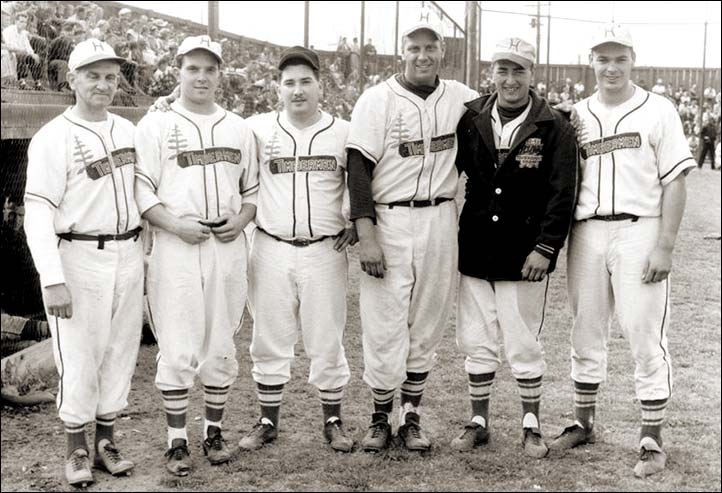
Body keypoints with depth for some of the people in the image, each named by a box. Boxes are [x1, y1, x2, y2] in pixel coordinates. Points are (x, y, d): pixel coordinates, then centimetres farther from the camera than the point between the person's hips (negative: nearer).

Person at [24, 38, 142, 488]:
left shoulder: (129, 131, 8)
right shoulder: (52, 139, -10)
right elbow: (38, 213, -14)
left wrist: (144, 256, 11)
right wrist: (53, 280, -20)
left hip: (128, 256, 5)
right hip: (79, 259, -5)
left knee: (121, 351, 10)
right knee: (80, 358, 1)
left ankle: (107, 439, 24)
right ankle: (78, 449, 16)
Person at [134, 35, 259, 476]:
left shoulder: (239, 128, 14)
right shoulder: (156, 125, 2)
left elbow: (253, 189, 16)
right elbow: (142, 191, -2)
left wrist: (240, 220, -3)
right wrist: (175, 225, -15)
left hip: (228, 247, 3)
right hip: (175, 246, -3)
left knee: (221, 343, 8)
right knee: (177, 347, -3)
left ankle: (214, 431, 22)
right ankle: (177, 440, 9)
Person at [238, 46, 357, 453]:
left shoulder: (344, 133, 1)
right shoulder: (258, 129, 0)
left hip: (325, 252, -1)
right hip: (272, 250, 1)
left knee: (327, 340, 6)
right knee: (270, 339, 9)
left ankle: (333, 421, 20)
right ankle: (268, 422, 22)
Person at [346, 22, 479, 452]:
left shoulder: (458, 98, 6)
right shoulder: (378, 100, -5)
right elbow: (359, 169, -9)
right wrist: (366, 235, -15)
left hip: (441, 220, 4)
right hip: (390, 221, -3)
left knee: (427, 323, 9)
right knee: (385, 324, -1)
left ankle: (413, 417, 22)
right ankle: (381, 418, 16)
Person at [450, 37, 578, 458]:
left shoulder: (554, 127, -6)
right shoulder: (471, 119, 4)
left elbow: (563, 195, -8)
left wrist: (545, 248, -13)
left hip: (525, 256, -3)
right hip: (475, 250, 4)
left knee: (524, 345, 5)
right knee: (476, 342, 11)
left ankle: (532, 425, 22)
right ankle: (478, 422, 25)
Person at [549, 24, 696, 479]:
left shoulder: (658, 111, 0)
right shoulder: (576, 115, 12)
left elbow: (675, 182, -3)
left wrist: (665, 247, -10)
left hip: (638, 232, -4)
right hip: (586, 233, 4)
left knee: (647, 337, -3)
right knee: (586, 335, 13)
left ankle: (652, 441, 7)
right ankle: (583, 424, 27)